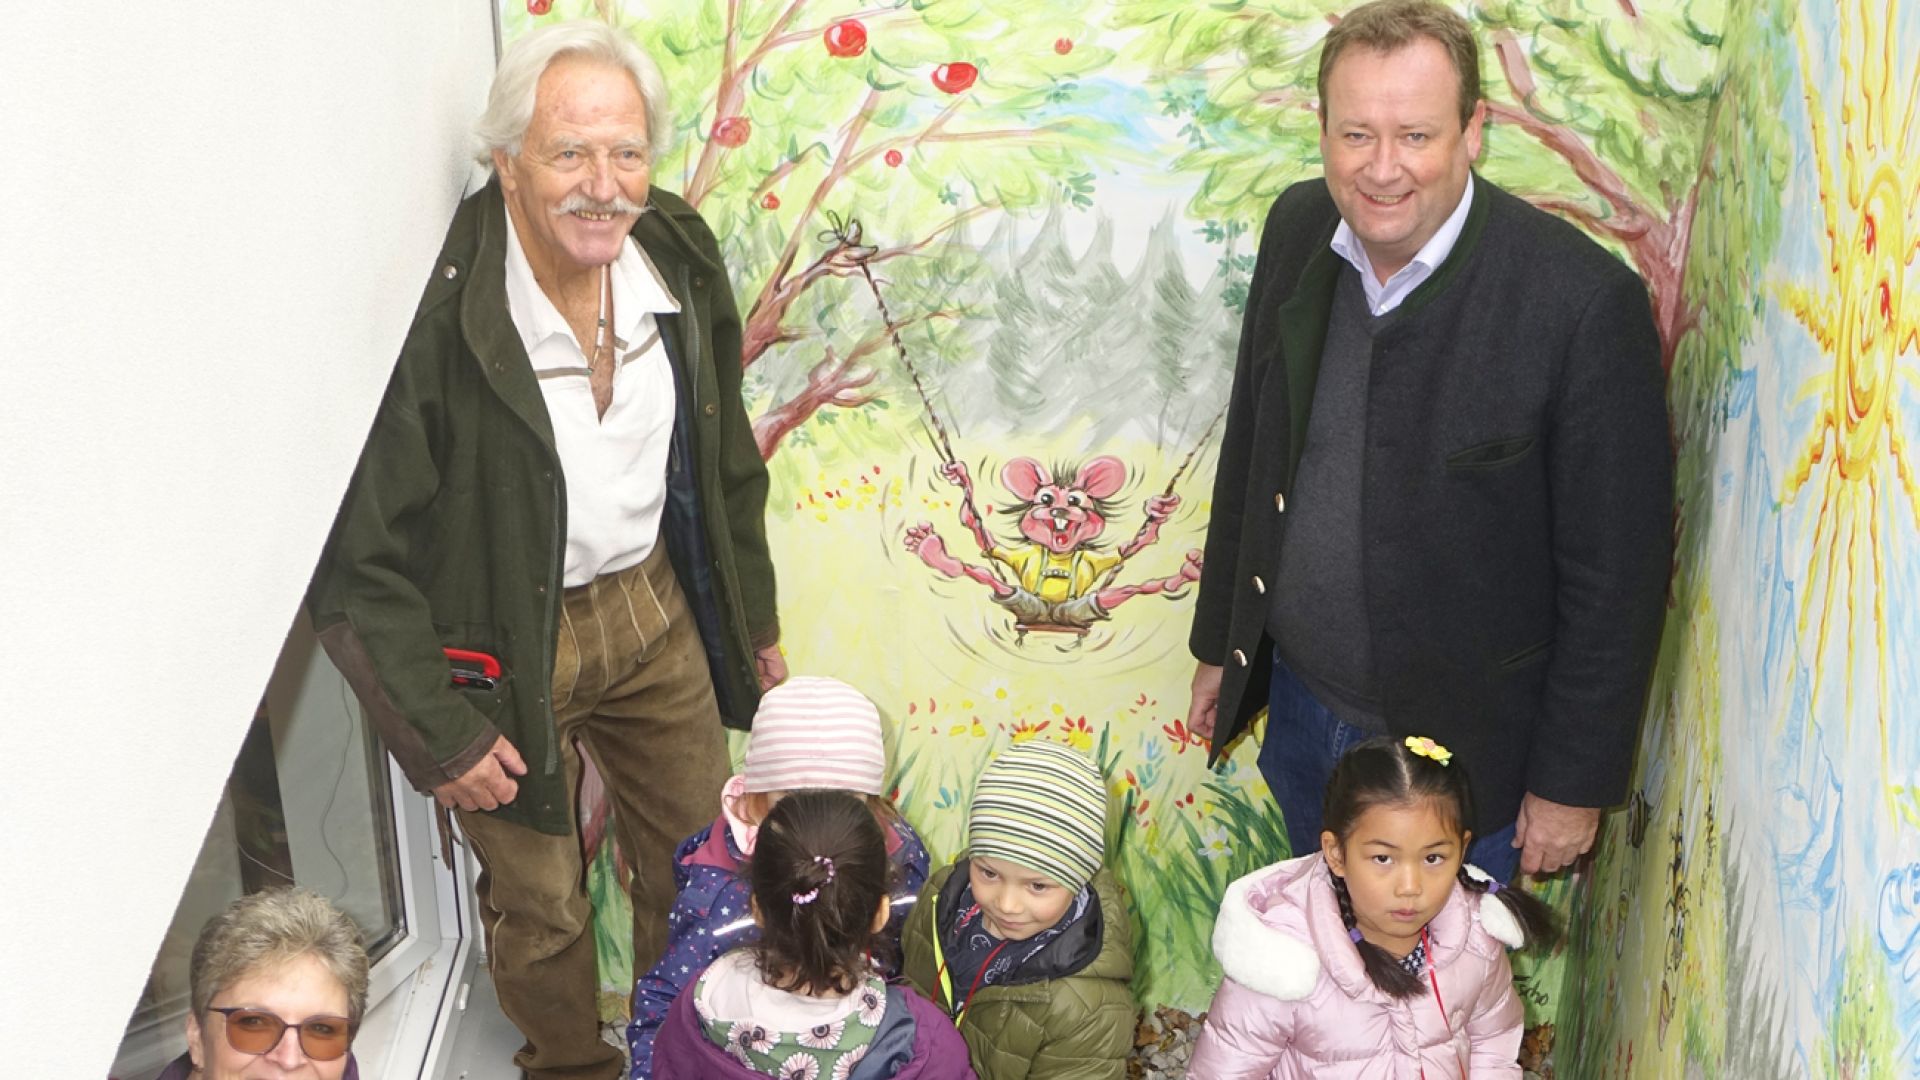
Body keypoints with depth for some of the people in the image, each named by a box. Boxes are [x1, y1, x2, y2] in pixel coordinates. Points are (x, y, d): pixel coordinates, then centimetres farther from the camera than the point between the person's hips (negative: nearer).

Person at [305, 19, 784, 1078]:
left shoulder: (679, 261, -9)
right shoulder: (431, 312, -29)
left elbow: (724, 463, 7)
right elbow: (358, 559, -20)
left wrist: (754, 620, 14)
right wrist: (435, 729, -16)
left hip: (654, 605, 5)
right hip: (504, 644, -5)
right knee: (539, 905, 14)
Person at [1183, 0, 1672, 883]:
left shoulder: (1582, 301, -25)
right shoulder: (1298, 229, -8)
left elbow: (1617, 569, -17)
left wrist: (1575, 780, -10)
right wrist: (1219, 642, 13)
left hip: (1460, 743, -5)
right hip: (1299, 702, 5)